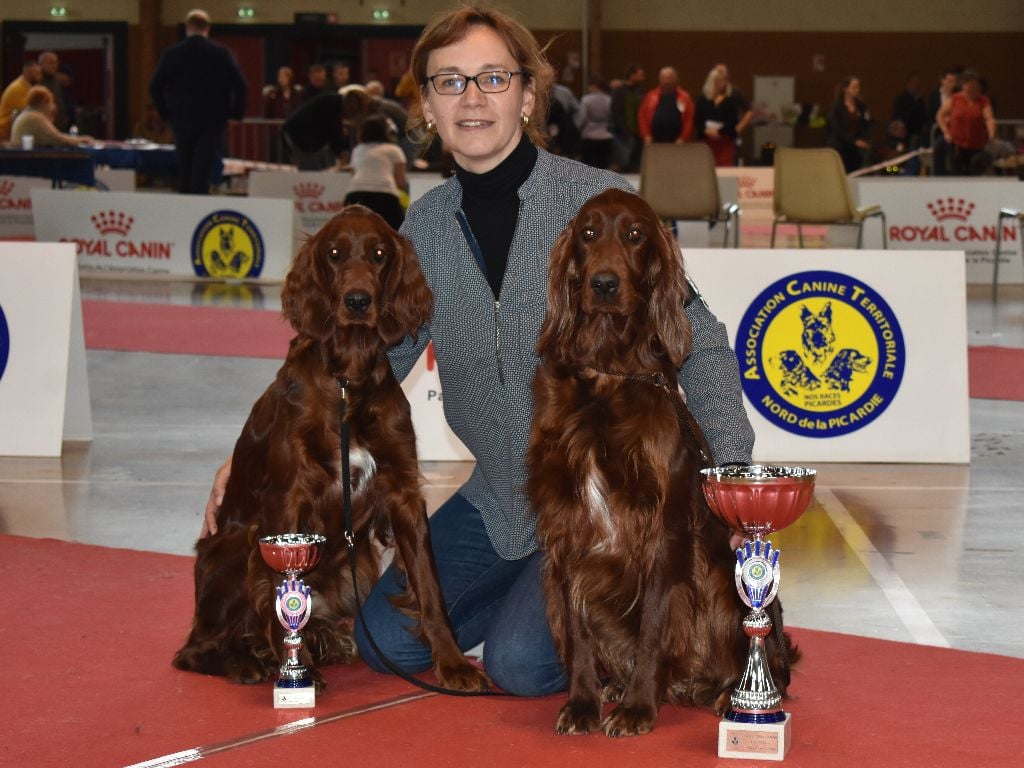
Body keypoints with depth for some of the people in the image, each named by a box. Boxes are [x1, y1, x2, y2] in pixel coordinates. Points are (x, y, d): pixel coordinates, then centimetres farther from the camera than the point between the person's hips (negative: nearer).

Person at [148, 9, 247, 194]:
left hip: (181, 121, 2)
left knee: (184, 172, 13)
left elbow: (155, 87, -2)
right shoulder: (221, 53, -4)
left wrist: (165, 113, 9)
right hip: (212, 122, -2)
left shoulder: (171, 54, -1)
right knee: (203, 172, -5)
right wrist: (236, 114, 2)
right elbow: (240, 85, -9)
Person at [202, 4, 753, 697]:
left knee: (521, 662, -20)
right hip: (499, 501, 6)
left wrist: (734, 475, -20)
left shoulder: (598, 201, -13)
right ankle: (539, 591, 20)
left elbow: (698, 341, -10)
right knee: (388, 640, -1)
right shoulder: (425, 226, 1)